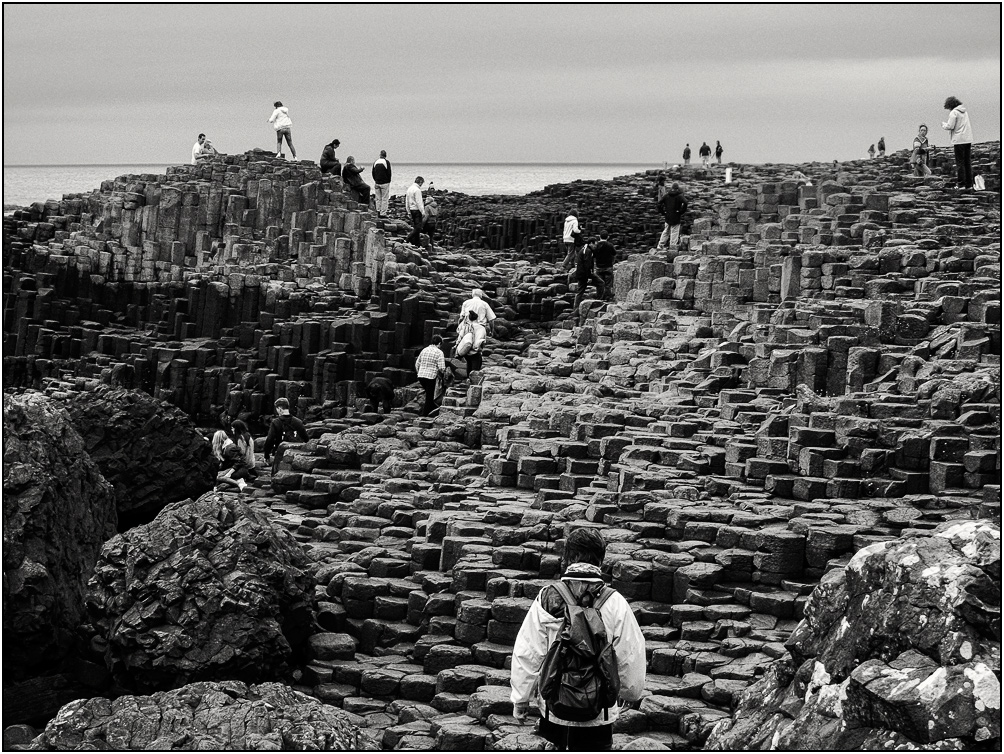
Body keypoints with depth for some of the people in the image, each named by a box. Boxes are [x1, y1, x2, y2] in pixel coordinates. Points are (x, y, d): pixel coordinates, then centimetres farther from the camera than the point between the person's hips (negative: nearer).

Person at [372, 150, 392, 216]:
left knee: (378, 198, 12)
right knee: (384, 198, -2)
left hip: (377, 183, 5)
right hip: (384, 183, -5)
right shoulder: (387, 162, -8)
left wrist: (376, 180, 16)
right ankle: (383, 213, -5)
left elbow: (372, 173, 10)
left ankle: (378, 212, 11)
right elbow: (389, 173, -8)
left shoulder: (375, 162, 7)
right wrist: (388, 181, 4)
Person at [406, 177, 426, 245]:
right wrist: (423, 212, -14)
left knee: (415, 226, 12)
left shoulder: (409, 189, 11)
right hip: (417, 210, -9)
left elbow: (407, 201, 17)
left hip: (411, 210, 9)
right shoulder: (417, 190, -16)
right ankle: (409, 238, -23)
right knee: (418, 226, -10)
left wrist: (408, 211, 23)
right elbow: (419, 202, -18)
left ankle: (415, 243, 13)